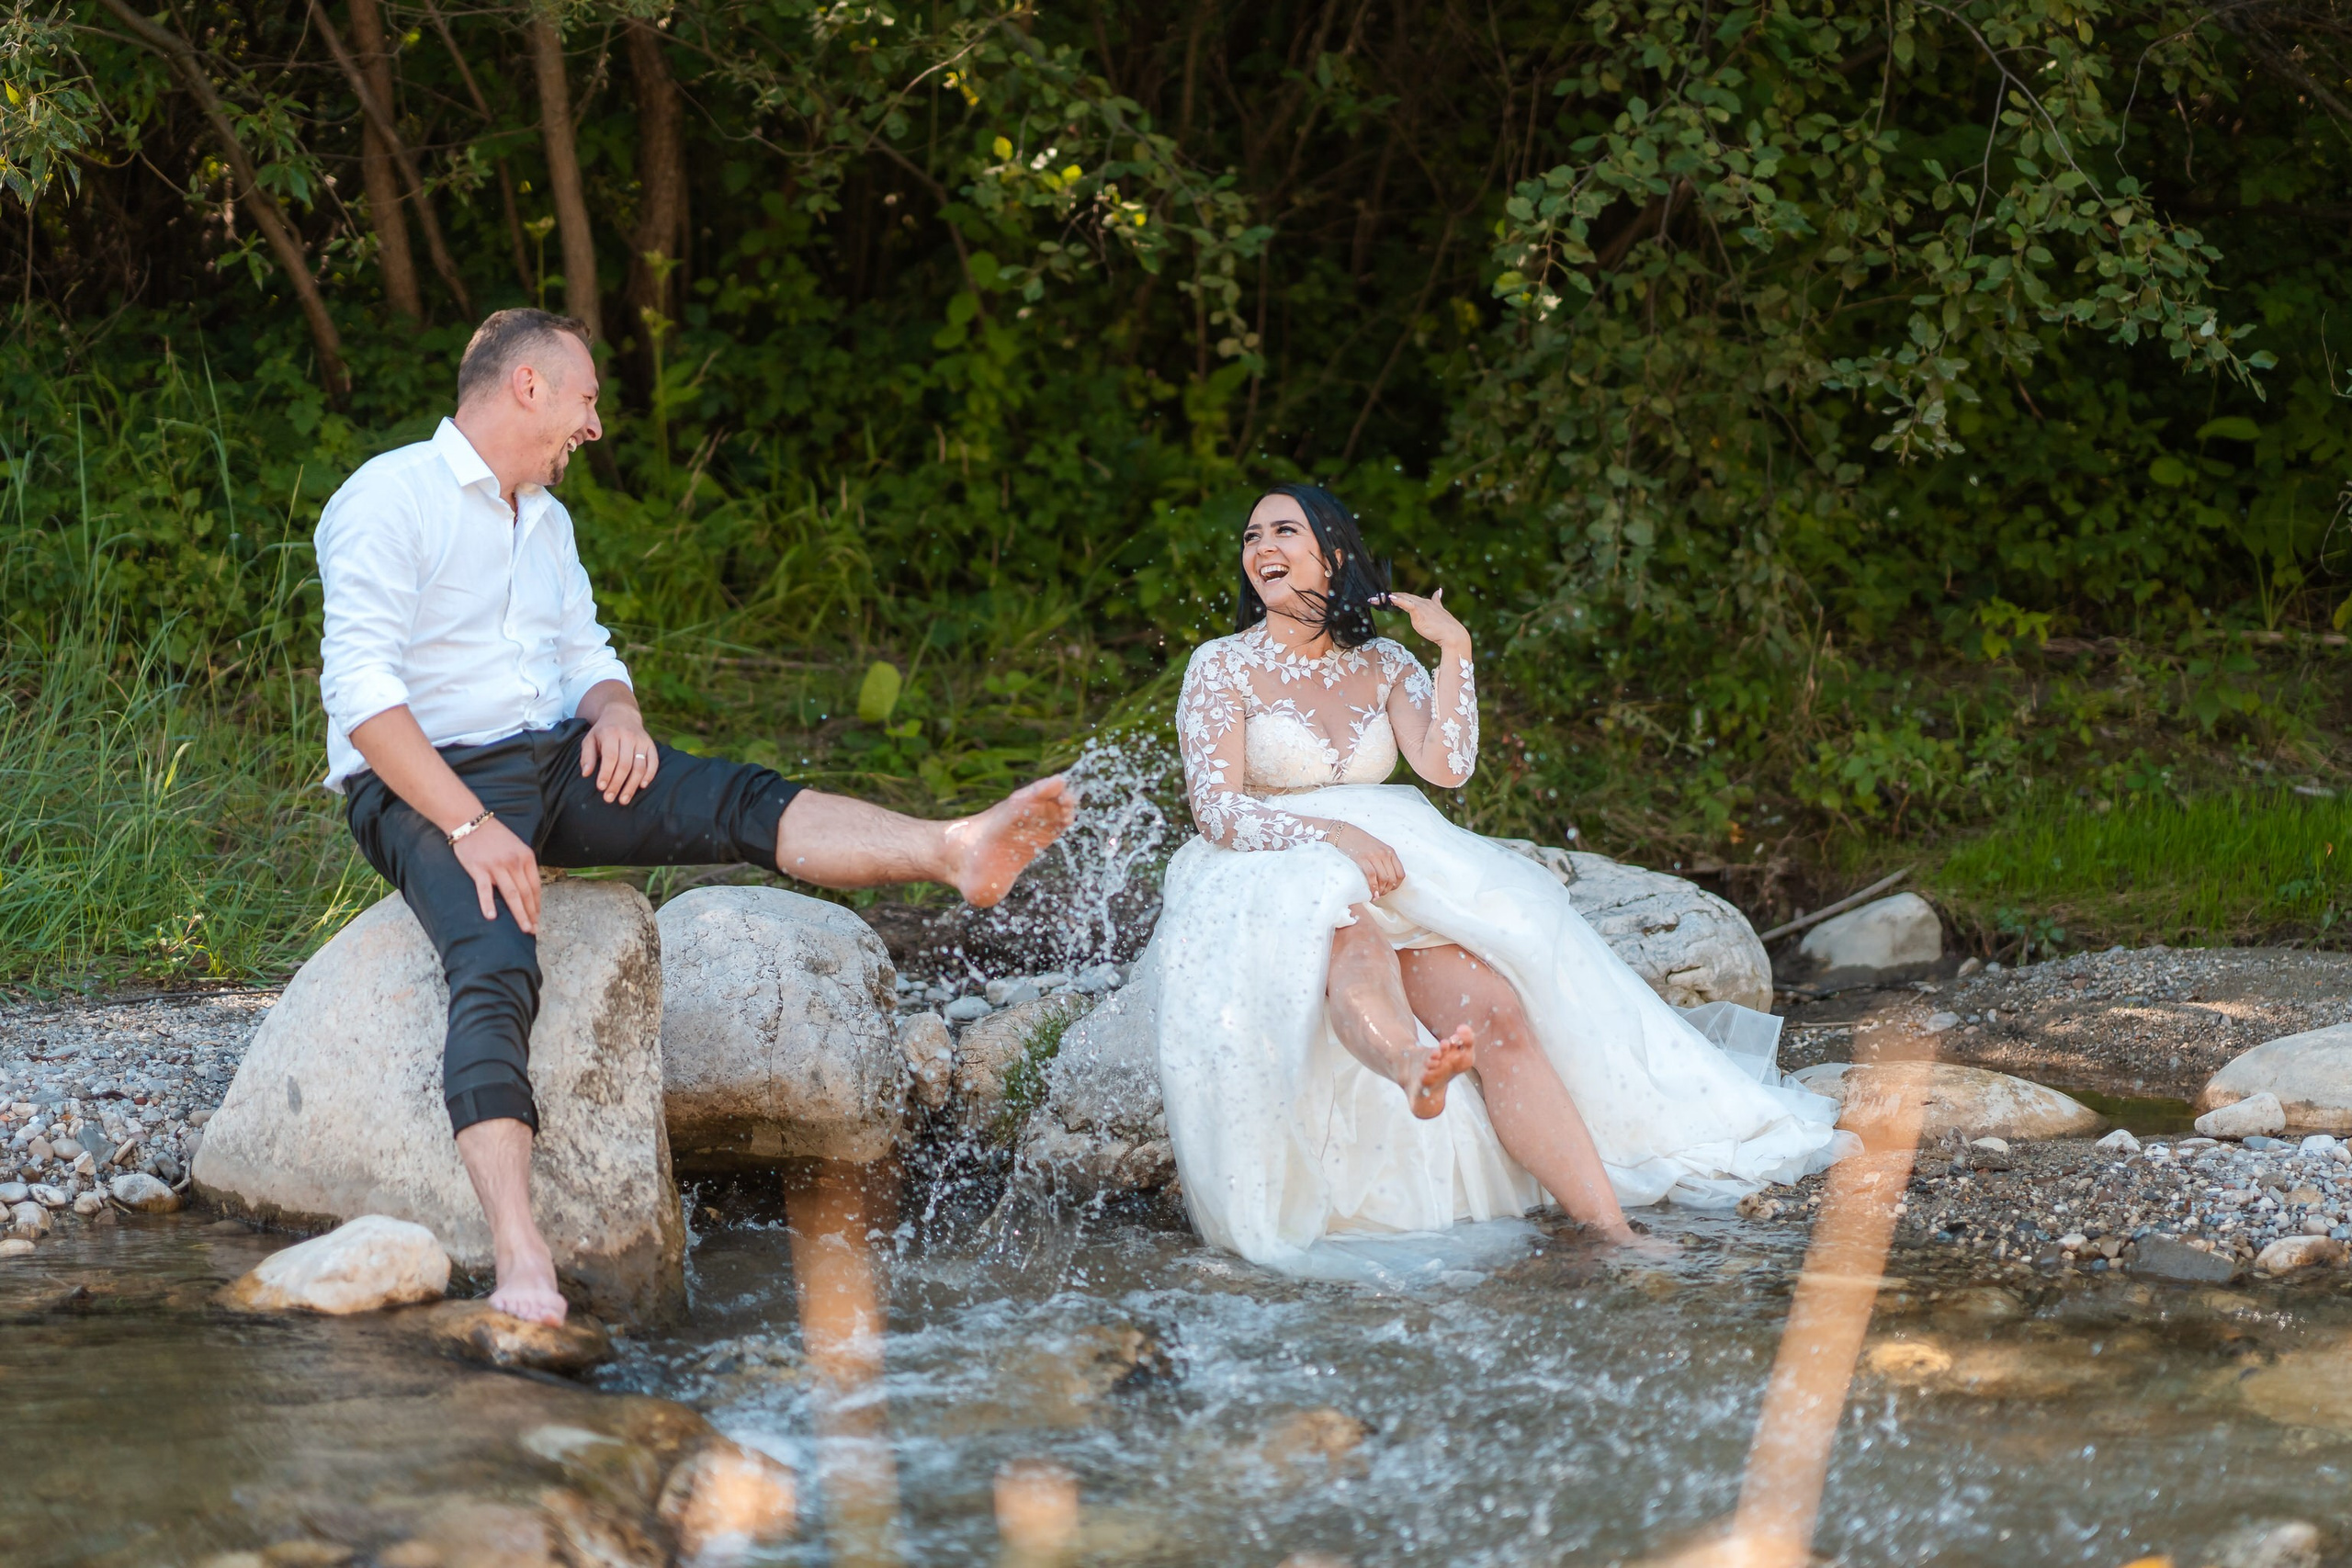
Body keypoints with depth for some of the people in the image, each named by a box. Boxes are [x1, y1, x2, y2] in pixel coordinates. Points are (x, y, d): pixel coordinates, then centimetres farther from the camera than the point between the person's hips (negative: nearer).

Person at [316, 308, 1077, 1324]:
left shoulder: (543, 518, 19)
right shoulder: (387, 501, -9)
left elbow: (585, 653, 25)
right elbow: (362, 692, -18)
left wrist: (615, 711, -2)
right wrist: (469, 827, -26)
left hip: (553, 760, 8)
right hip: (422, 784, -8)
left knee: (740, 806, -17)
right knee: (496, 969, -34)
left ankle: (955, 852, -35)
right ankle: (521, 1263, -50)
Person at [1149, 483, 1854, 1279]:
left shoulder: (1384, 666, 17)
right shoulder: (1223, 667, 5)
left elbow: (1446, 767, 0)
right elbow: (1217, 812, -8)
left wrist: (1453, 650, -3)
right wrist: (1330, 835, -22)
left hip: (1397, 884, 4)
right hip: (1265, 896, -4)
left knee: (1497, 1010, -25)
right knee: (1346, 925, -43)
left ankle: (1609, 1224, -37)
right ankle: (1408, 1065, -78)